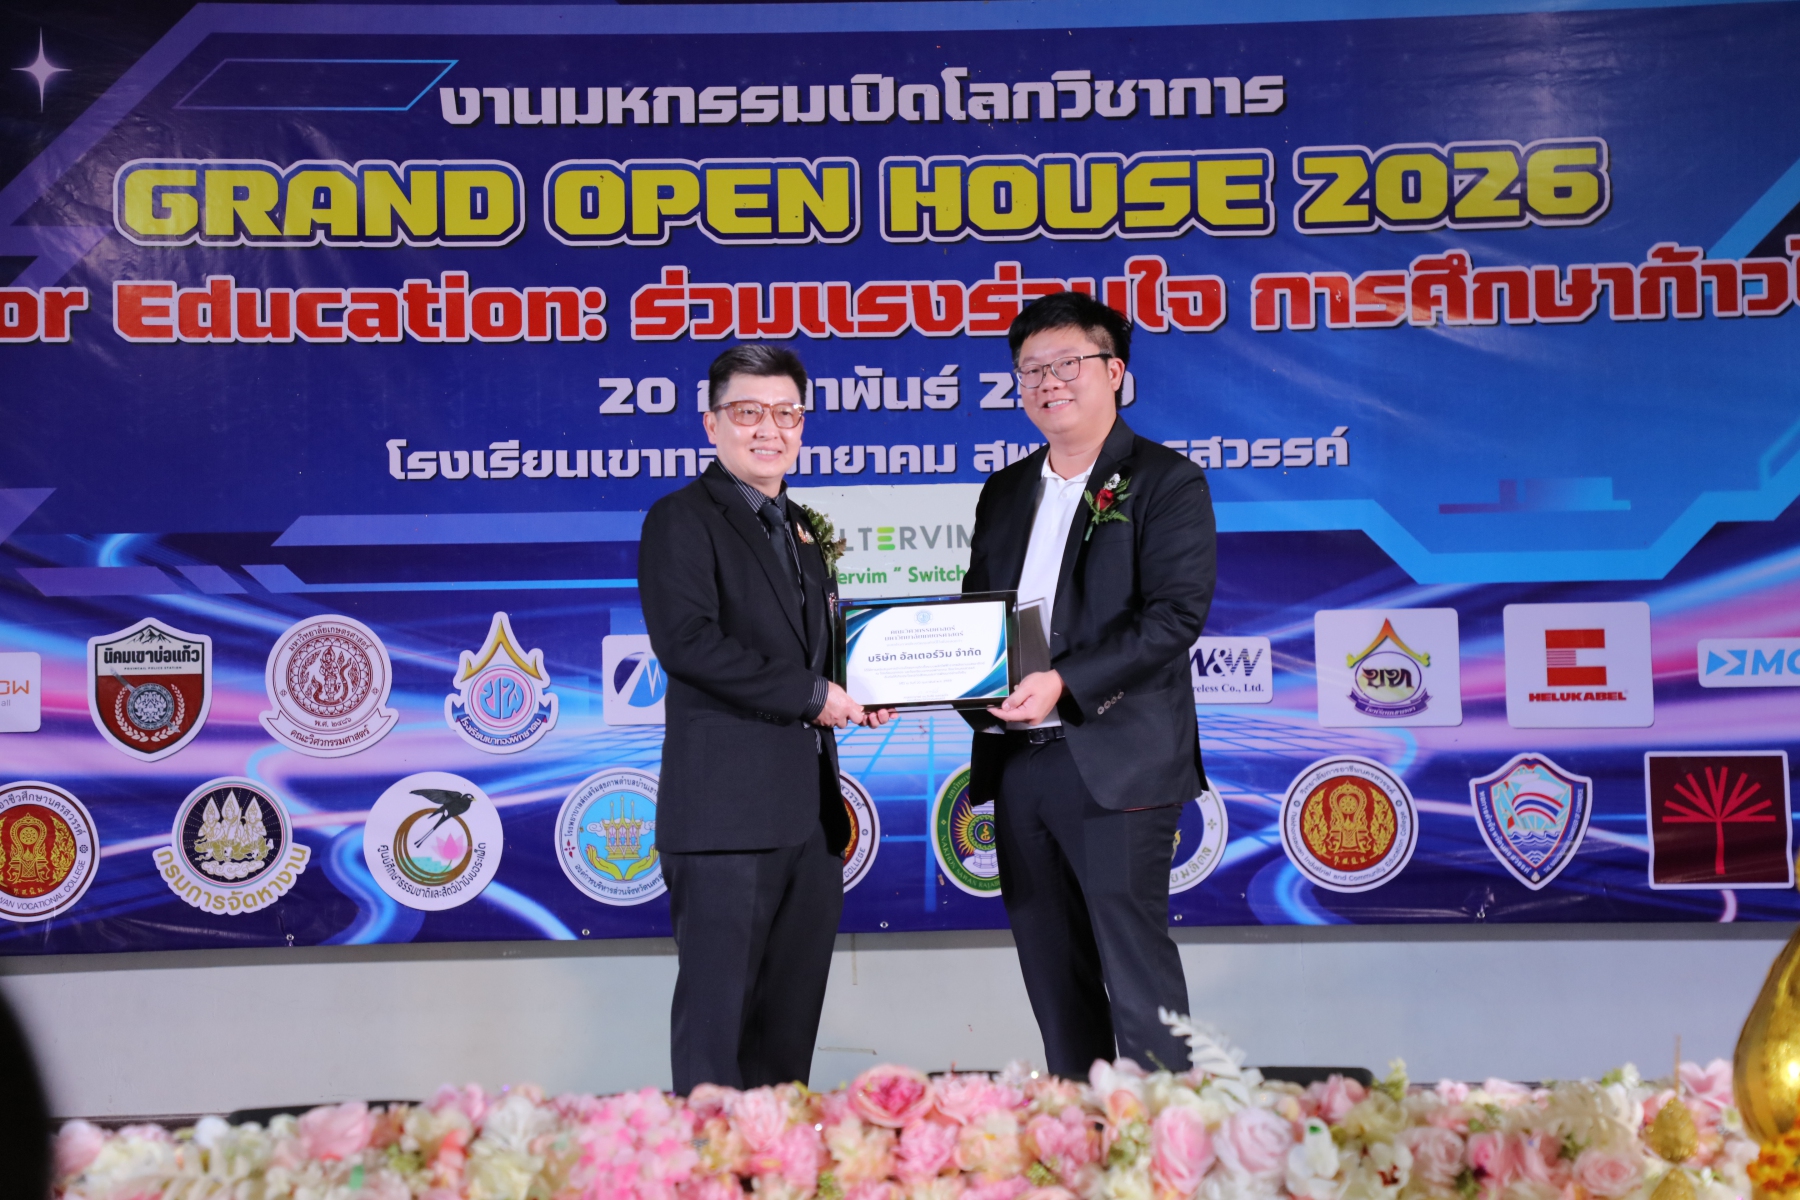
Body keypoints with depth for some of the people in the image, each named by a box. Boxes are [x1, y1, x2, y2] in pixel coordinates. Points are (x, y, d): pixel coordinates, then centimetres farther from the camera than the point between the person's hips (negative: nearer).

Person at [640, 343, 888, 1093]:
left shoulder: (799, 527, 21)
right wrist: (811, 693, -15)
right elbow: (685, 638, -18)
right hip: (726, 805, -8)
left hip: (809, 806, 8)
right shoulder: (682, 518, -4)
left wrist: (856, 691, 8)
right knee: (717, 1006, -4)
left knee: (794, 1008, 12)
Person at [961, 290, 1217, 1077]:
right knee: (1052, 975, 12)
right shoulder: (1005, 491, 17)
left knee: (1137, 974, -4)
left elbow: (1175, 614, -14)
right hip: (1017, 760, 7)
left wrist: (1065, 684, -24)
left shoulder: (1167, 481, -3)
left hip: (1116, 764, -6)